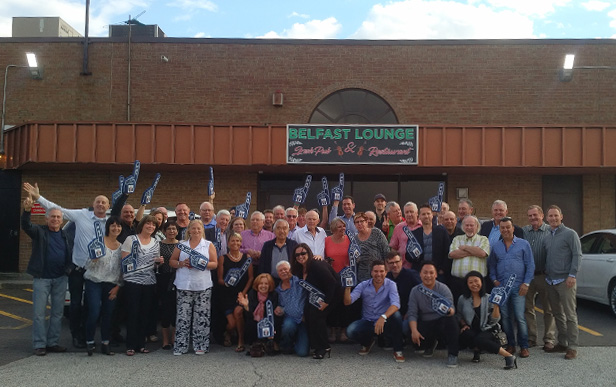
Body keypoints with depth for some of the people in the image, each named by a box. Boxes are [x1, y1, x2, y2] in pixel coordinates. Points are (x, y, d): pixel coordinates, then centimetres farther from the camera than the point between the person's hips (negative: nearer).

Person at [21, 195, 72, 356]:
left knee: (57, 312, 8)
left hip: (61, 278, 3)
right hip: (41, 278, -3)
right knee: (39, 313, -1)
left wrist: (70, 268, -4)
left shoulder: (66, 235, 9)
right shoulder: (39, 232, -1)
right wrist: (27, 210, -39)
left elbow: (72, 254, 13)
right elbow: (26, 226, -21)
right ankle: (39, 345, 7)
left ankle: (53, 343, 17)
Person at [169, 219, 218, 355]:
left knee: (201, 317, -1)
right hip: (184, 285, 1)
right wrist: (181, 263, -8)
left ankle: (200, 345, 8)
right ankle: (180, 346, 6)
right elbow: (172, 261, 11)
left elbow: (214, 264, 4)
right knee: (183, 316, -1)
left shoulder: (209, 245, 9)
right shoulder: (181, 245, 13)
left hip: (203, 286, -1)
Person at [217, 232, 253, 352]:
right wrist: (226, 282, -19)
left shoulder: (247, 258, 7)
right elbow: (220, 280, 4)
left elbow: (251, 278, 4)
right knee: (232, 323, -9)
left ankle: (241, 342, -9)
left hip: (242, 293, 0)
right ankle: (227, 333, 30)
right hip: (227, 294, 0)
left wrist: (244, 292, -9)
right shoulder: (222, 259, 5)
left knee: (238, 311, -29)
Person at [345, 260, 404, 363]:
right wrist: (347, 287, -30)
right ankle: (367, 342, 11)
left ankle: (398, 350, -13)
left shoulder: (390, 285, -9)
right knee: (351, 331, -26)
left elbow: (395, 304, -27)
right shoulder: (363, 285, -4)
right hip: (368, 322, 2)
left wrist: (383, 317, -44)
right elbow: (347, 302, -12)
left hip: (385, 322, -2)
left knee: (396, 315, -33)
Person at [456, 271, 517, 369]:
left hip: (487, 331, -2)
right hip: (471, 330, 2)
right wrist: (464, 324, 1)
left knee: (479, 339, -36)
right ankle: (476, 350, 0)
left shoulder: (489, 298, 1)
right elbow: (459, 315, 19)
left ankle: (509, 356, -26)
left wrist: (496, 305, -14)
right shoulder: (462, 299, 4)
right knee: (466, 335, -35)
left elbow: (494, 321, -3)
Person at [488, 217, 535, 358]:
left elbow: (530, 265, 2)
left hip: (518, 288, -3)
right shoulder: (496, 246, 12)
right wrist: (494, 280, 4)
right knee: (505, 317, 6)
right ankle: (510, 345, 16)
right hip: (501, 287, 3)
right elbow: (491, 266, 18)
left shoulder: (523, 244, 4)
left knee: (520, 317, -7)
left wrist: (526, 283, -6)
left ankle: (524, 346, 5)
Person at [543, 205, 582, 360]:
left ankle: (572, 347, 0)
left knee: (570, 315, -4)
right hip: (551, 281, 7)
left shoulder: (570, 234, -4)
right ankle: (562, 343, 22)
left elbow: (577, 255, -9)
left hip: (565, 280, -7)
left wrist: (572, 275, -16)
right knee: (557, 314, 13)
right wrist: (545, 275, 12)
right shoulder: (547, 237, 14)